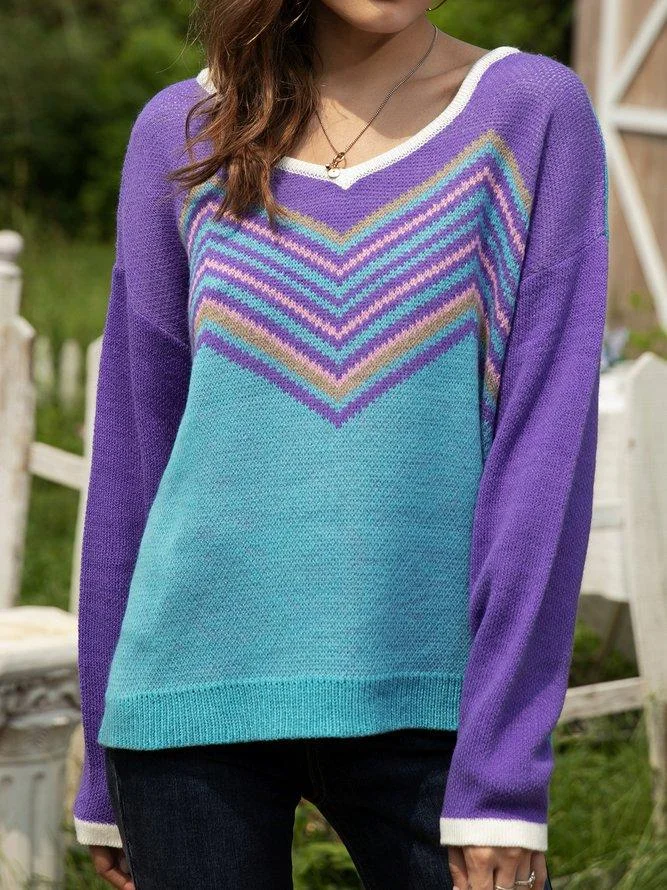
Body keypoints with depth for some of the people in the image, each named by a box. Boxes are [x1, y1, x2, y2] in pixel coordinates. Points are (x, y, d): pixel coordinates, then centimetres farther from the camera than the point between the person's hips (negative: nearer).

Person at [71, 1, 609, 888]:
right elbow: (134, 449, 10)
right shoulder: (179, 134, 6)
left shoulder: (532, 113, -1)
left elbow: (545, 447, -5)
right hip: (195, 705, 2)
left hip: (424, 705, -1)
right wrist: (105, 777, 11)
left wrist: (503, 781, -11)